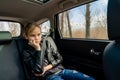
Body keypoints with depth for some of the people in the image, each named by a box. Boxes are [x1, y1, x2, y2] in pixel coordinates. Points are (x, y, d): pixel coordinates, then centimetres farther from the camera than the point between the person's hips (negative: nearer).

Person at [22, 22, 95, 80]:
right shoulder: (26, 53, -1)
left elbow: (59, 58, 8)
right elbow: (38, 70, -15)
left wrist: (46, 68, -6)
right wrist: (38, 49, -15)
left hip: (60, 70, 5)